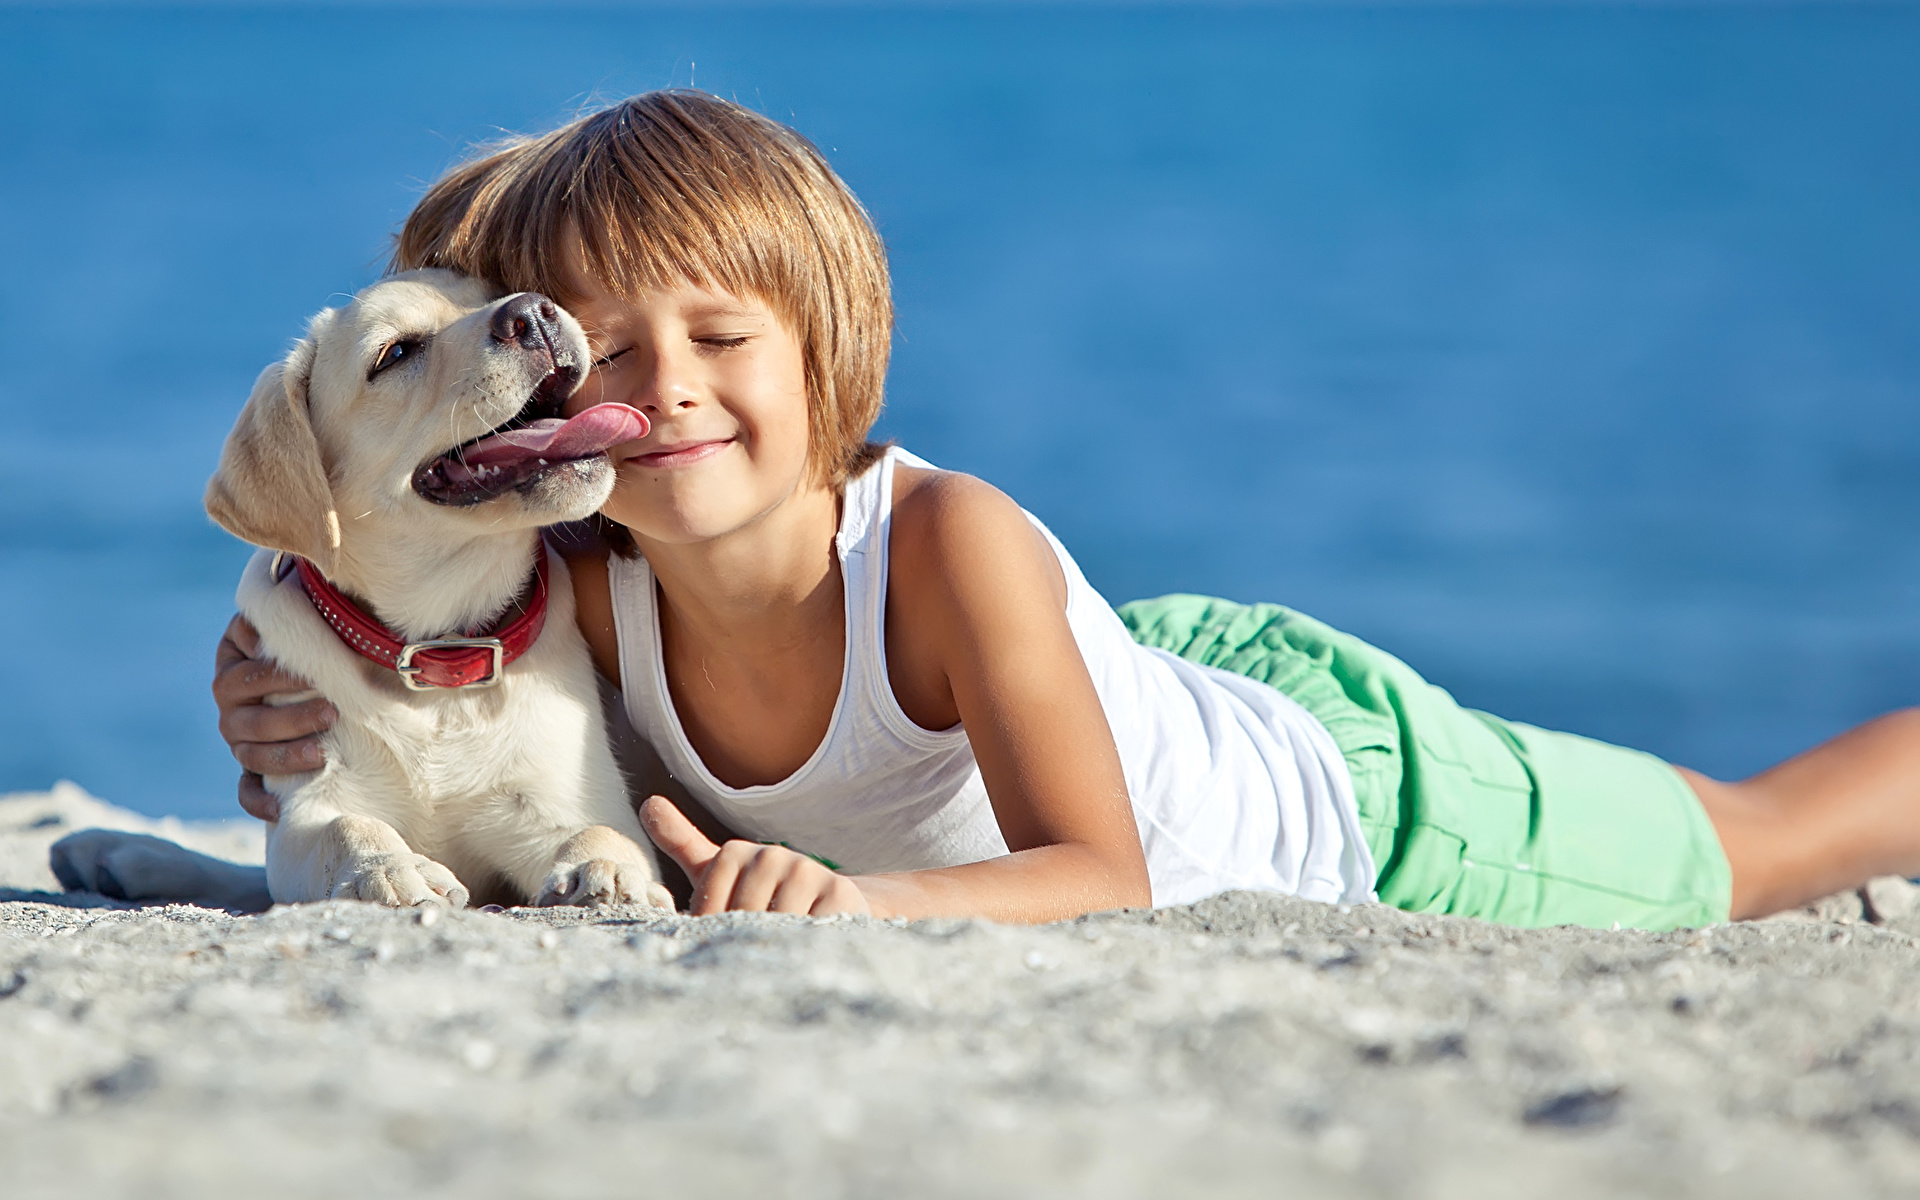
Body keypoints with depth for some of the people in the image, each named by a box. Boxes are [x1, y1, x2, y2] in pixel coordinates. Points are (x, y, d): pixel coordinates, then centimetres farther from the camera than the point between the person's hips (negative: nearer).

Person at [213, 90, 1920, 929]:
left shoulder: (947, 544, -41)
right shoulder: (592, 597, -26)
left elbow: (1102, 876, -44)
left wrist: (864, 895, -61)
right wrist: (300, 732, -32)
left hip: (1355, 803, -5)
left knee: (1756, 854, 18)